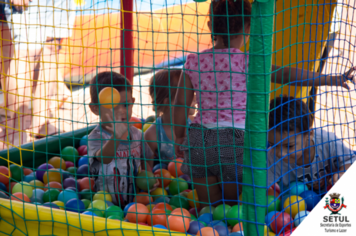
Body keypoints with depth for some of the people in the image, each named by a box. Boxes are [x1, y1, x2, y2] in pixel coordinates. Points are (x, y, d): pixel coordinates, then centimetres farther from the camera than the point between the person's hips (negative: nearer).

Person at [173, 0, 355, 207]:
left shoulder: (194, 61, 2)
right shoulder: (246, 62, -9)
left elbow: (181, 104, 4)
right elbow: (285, 75, -17)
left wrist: (179, 138, 17)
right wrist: (332, 79, -14)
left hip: (200, 140, 3)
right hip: (235, 141, -3)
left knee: (209, 208, 17)